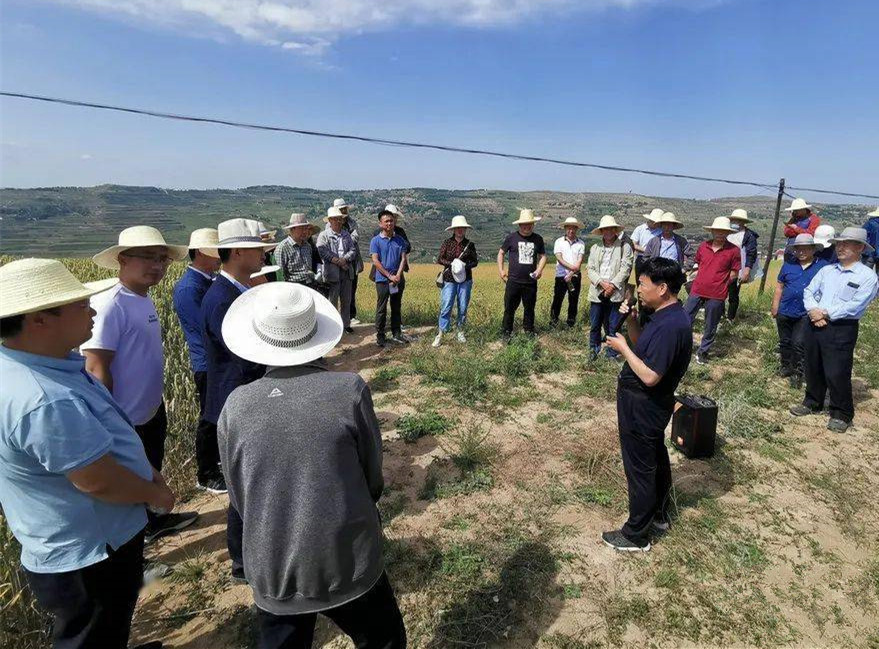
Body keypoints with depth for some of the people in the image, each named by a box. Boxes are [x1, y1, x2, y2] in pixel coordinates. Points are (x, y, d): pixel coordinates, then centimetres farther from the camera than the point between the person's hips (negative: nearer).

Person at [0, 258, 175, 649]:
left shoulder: (40, 364, -2)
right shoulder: (45, 401, -36)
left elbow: (98, 439, 9)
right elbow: (99, 482, -30)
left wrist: (144, 470, 11)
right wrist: (155, 494, -11)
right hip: (88, 558, -9)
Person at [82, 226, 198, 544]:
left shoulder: (144, 300, 3)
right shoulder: (109, 305, -23)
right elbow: (96, 369, -24)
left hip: (152, 412, 8)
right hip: (125, 422, -8)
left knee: (151, 474, 27)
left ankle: (154, 520, 50)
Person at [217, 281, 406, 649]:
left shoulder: (235, 406, -10)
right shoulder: (350, 390, -18)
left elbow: (238, 499, 2)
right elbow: (373, 477, -5)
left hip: (270, 572, 2)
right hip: (348, 563, -2)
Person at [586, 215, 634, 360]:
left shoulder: (624, 248, 3)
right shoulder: (594, 248, 12)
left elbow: (625, 269, -5)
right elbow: (590, 269, 5)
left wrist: (612, 285, -14)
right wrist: (602, 283, -11)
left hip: (615, 293, -2)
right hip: (597, 293, 2)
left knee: (613, 326, 3)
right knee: (594, 325, 6)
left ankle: (611, 354, 13)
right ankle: (593, 351, 22)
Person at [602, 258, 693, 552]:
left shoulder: (670, 326, -28)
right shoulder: (667, 315, 3)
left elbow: (650, 376, -30)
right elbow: (644, 346, 13)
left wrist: (622, 347, -19)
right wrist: (631, 320, -2)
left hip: (641, 407, -10)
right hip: (651, 406, 10)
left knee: (640, 469, 4)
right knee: (656, 459, 24)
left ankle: (636, 535, 21)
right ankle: (658, 515, 45)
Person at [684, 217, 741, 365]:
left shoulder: (733, 250, -5)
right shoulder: (703, 246, 3)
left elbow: (734, 273, 1)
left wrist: (719, 283, -3)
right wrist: (705, 279, 9)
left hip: (716, 295, -2)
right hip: (697, 291, 3)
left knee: (710, 327, 10)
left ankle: (703, 352, 24)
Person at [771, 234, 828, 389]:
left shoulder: (823, 266, -4)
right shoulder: (789, 265, 4)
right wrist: (775, 306, 6)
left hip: (805, 314, -3)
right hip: (785, 312, 3)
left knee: (798, 344, -5)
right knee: (785, 342, 15)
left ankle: (797, 373, 9)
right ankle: (786, 366, 32)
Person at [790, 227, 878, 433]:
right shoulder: (827, 269, 12)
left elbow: (854, 306, -16)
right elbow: (809, 291, 6)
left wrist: (825, 313, -14)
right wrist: (813, 311, -12)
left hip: (842, 330, -6)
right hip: (814, 325, 6)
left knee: (836, 374, -3)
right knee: (813, 368, 16)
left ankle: (841, 415, 15)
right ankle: (812, 403, 34)